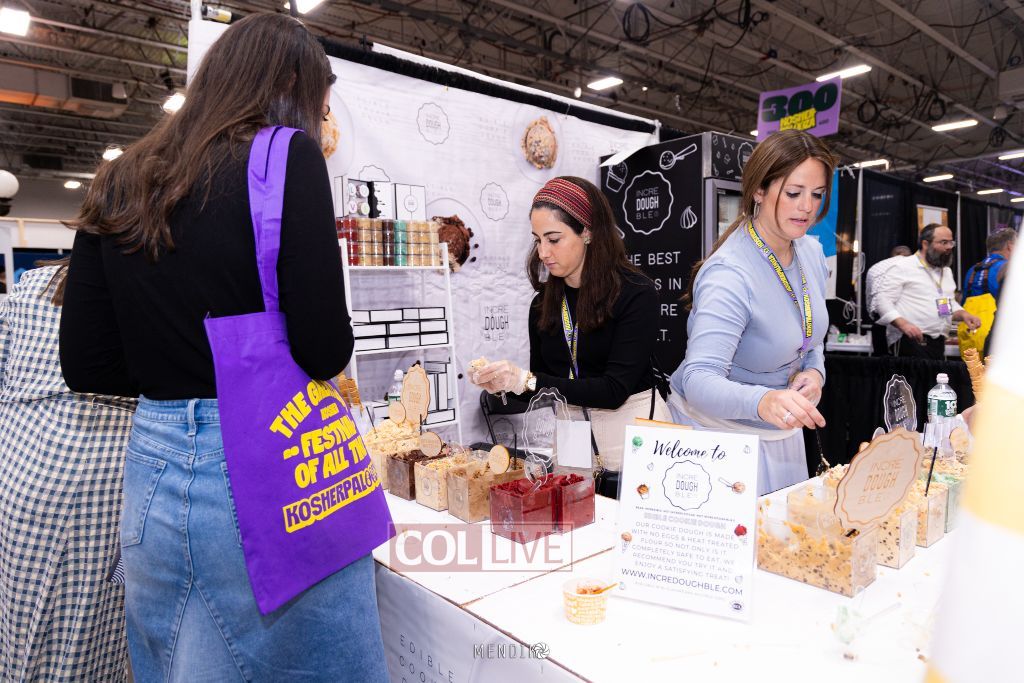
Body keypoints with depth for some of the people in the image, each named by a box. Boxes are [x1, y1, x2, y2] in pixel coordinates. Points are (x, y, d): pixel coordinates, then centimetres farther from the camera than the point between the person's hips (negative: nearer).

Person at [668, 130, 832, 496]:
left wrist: (814, 372, -7)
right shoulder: (730, 274, -29)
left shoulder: (811, 252, -2)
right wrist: (762, 401, -56)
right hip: (718, 430, -8)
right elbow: (698, 379, -38)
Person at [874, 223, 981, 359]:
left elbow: (950, 303, 29)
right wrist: (903, 324, -25)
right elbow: (882, 301, -12)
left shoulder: (946, 271, 20)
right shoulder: (903, 267, -5)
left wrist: (963, 314, 6)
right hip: (910, 341, -7)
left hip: (938, 343, 8)